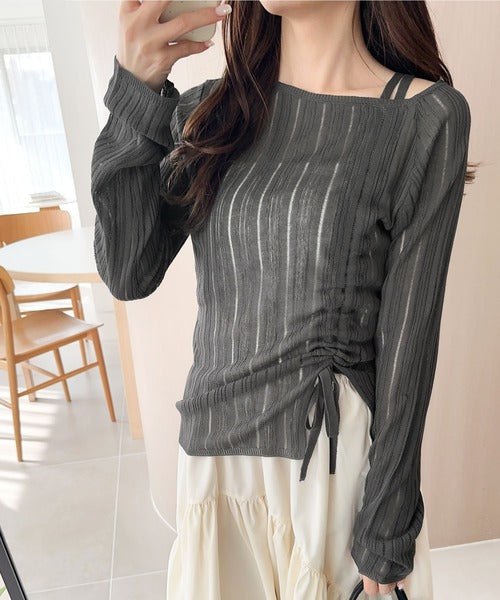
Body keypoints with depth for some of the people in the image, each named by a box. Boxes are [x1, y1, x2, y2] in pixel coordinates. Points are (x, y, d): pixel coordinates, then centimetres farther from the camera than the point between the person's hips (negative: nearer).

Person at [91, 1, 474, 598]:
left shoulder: (427, 116, -10)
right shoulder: (209, 110, 2)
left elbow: (408, 333, -11)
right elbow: (129, 274, -6)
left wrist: (387, 527, -6)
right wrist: (136, 91, -15)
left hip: (335, 455, -3)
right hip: (214, 447, 4)